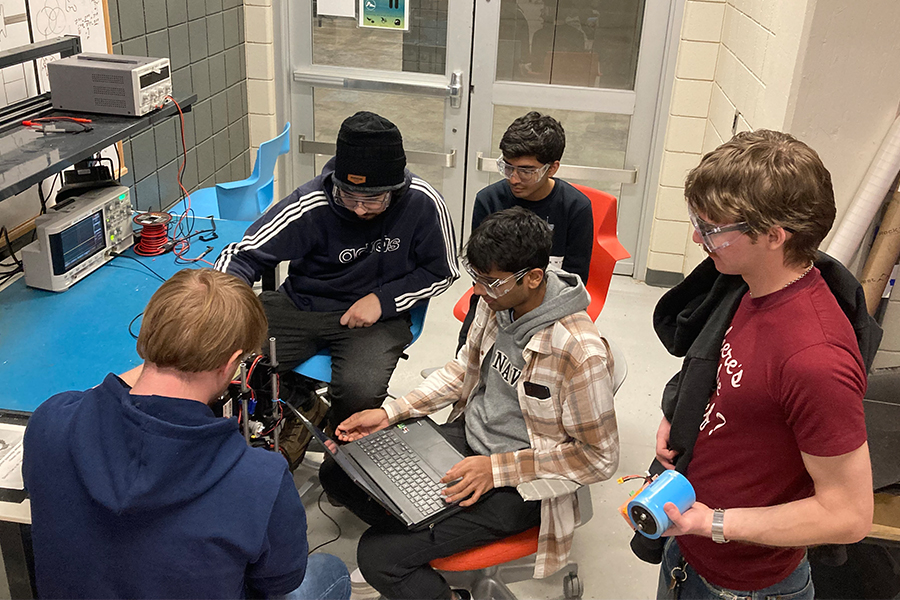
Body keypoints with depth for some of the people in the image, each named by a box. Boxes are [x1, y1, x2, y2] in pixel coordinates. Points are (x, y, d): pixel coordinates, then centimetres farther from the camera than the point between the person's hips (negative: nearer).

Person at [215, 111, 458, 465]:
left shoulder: (422, 203, -16)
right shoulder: (312, 204, -17)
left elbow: (441, 272, -1)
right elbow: (243, 254, -13)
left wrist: (382, 299, -14)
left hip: (374, 315, -1)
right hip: (301, 304, 2)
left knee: (360, 391, -30)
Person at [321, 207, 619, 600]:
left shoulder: (579, 352, -29)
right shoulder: (496, 303, -6)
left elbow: (598, 457, -20)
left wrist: (497, 469, -23)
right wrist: (389, 413, 3)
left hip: (518, 484, -8)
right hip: (467, 435, 8)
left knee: (378, 556, -17)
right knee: (336, 474, 2)